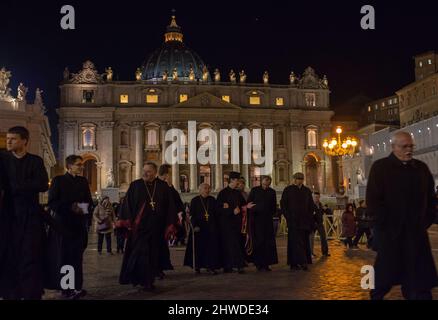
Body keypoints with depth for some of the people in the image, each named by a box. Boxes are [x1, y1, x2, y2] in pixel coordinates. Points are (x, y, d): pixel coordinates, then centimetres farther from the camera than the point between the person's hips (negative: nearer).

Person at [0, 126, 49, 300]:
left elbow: (43, 185, -8)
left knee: (30, 257, -3)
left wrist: (15, 187, -9)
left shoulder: (35, 161, 6)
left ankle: (32, 294, 0)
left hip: (30, 216, -1)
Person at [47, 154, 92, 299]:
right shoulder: (58, 180, -2)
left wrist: (86, 210, -4)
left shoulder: (83, 181, 13)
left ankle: (77, 287, 8)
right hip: (63, 225, -4)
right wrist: (70, 207, -18)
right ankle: (66, 288, 7)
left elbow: (89, 201, 17)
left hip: (79, 225, 4)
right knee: (63, 257, -1)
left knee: (77, 256, 3)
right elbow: (52, 203, -8)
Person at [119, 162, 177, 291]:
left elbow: (170, 206, 4)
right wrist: (128, 221, -13)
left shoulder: (163, 187, 4)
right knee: (140, 253, -5)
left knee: (153, 254, 6)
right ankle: (145, 281, 6)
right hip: (139, 226, -1)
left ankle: (149, 281, 18)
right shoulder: (135, 185, 3)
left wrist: (170, 224, -2)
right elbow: (127, 203, -2)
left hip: (156, 227, 2)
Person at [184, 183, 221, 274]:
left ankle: (210, 266, 3)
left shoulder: (212, 200, 8)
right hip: (199, 227, -2)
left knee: (211, 247, -1)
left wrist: (216, 226, 1)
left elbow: (216, 214, 9)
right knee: (199, 247, 3)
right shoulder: (195, 200, 1)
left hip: (211, 227, 2)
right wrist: (195, 226, -14)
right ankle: (197, 266, 14)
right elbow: (192, 215, -3)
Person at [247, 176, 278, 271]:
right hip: (257, 220, -3)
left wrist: (271, 214, 6)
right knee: (259, 241, -6)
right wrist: (251, 216, -3)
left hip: (268, 220, 3)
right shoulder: (254, 190, 2)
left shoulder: (272, 192, 10)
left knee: (268, 242, 1)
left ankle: (266, 263, 8)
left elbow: (274, 206, 17)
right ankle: (259, 264, -1)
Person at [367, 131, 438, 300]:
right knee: (385, 276, 5)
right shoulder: (380, 167, -2)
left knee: (420, 279, 6)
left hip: (416, 232, 4)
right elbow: (372, 200, -8)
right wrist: (386, 223, -13)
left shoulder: (421, 168, 11)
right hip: (389, 232, -4)